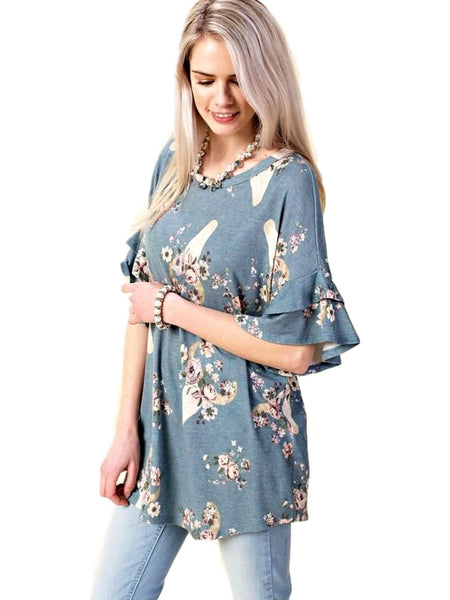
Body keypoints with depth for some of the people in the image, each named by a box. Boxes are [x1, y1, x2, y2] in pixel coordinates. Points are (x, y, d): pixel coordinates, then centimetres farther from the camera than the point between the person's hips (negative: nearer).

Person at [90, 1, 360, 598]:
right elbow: (142, 299, 4)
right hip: (160, 419, 5)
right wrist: (127, 429, -1)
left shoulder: (288, 180, -14)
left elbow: (295, 348, -18)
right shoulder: (175, 161, 3)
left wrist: (172, 307, -12)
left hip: (244, 436, -5)